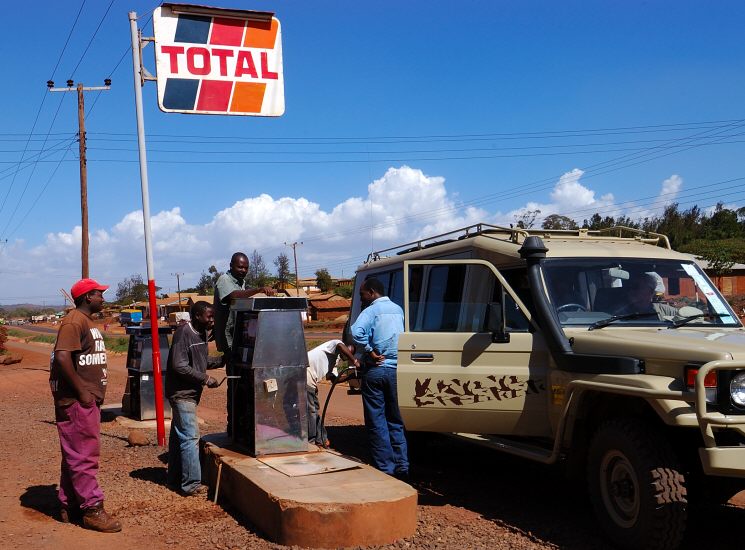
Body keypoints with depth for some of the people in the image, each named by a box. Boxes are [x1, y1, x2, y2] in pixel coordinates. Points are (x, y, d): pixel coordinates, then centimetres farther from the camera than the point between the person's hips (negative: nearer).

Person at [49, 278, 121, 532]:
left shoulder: (86, 321, 18)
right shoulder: (74, 321, -14)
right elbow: (62, 358, -25)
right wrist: (82, 392, -21)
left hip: (87, 400, 10)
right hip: (76, 401, -10)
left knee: (75, 455, 14)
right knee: (83, 456, -5)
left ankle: (69, 507, 22)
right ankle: (92, 510, 0)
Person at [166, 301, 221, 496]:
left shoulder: (201, 333, 11)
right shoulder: (183, 333, -18)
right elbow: (179, 366, -22)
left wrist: (221, 361, 5)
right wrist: (205, 378, -19)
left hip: (190, 393, 9)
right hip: (182, 393, -9)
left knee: (179, 436, 15)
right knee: (190, 437, -10)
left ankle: (175, 479, 24)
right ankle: (191, 485, -6)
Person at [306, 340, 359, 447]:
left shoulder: (336, 360, 26)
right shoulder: (335, 343, 1)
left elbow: (334, 378, 16)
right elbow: (340, 346, -25)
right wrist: (355, 361, -22)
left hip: (310, 379, 10)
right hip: (305, 373, -10)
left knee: (315, 408, 15)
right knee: (311, 409, -6)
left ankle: (320, 440, 23)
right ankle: (311, 442, 0)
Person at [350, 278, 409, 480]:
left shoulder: (371, 311, -8)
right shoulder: (398, 310, 12)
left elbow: (356, 332, -27)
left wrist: (370, 352, -16)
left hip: (376, 370, -5)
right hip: (397, 370, 6)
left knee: (376, 422, 3)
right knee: (396, 421, 15)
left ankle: (385, 468, 3)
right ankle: (402, 466, 14)